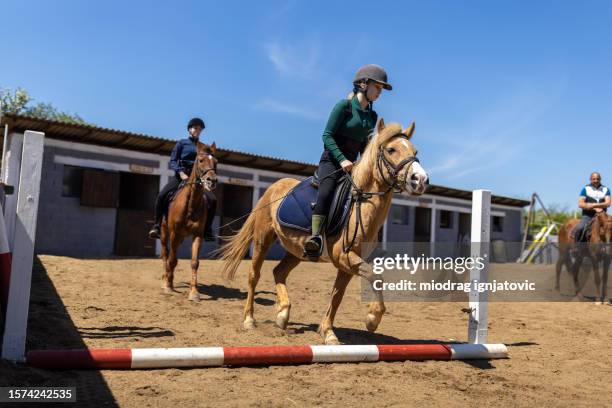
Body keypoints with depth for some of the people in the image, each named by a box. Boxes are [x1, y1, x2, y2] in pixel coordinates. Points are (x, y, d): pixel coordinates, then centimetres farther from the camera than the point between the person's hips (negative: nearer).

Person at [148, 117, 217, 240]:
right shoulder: (182, 143, 9)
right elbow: (172, 161, 2)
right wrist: (181, 172, -14)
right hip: (180, 175, -2)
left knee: (212, 200, -18)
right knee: (162, 195, -24)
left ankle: (207, 229, -7)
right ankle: (157, 225, -11)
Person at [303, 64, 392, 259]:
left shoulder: (372, 116, 13)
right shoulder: (344, 106, -6)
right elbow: (327, 135, -12)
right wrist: (342, 159, -22)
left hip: (351, 164, 8)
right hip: (331, 160, -8)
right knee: (326, 191, -32)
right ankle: (316, 238, -40)